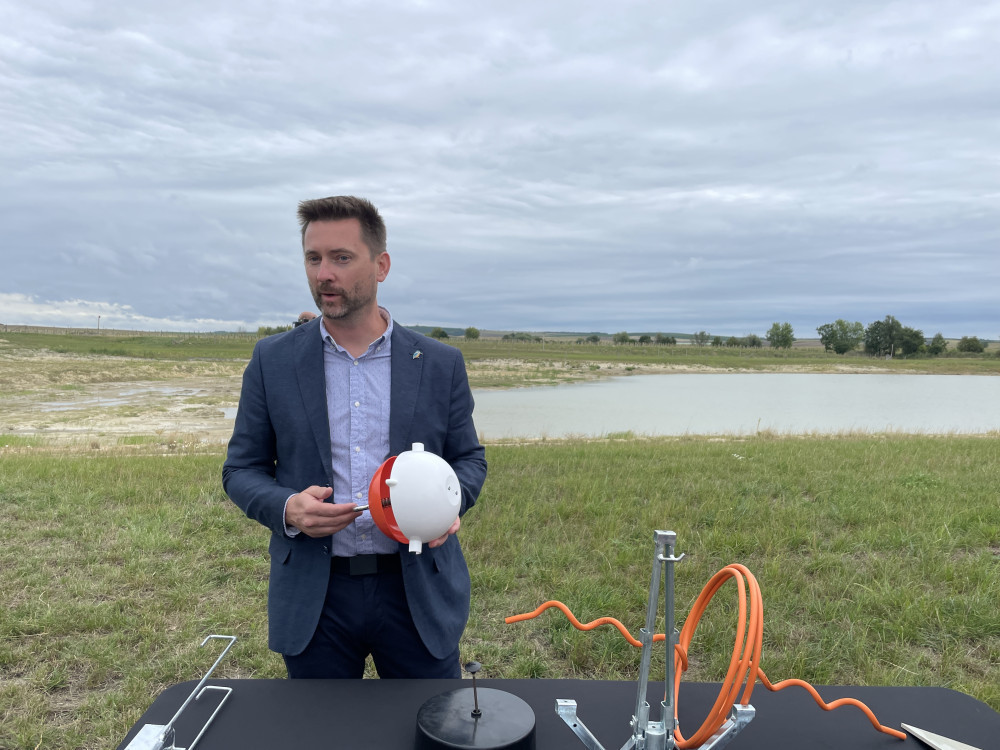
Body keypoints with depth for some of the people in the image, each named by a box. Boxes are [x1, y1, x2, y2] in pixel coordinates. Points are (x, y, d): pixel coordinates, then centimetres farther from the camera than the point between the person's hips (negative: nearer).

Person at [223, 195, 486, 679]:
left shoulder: (440, 364, 0)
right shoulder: (272, 360, 1)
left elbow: (469, 458, 8)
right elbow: (241, 469, 5)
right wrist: (287, 508, -16)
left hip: (420, 590, 0)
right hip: (313, 597, 1)